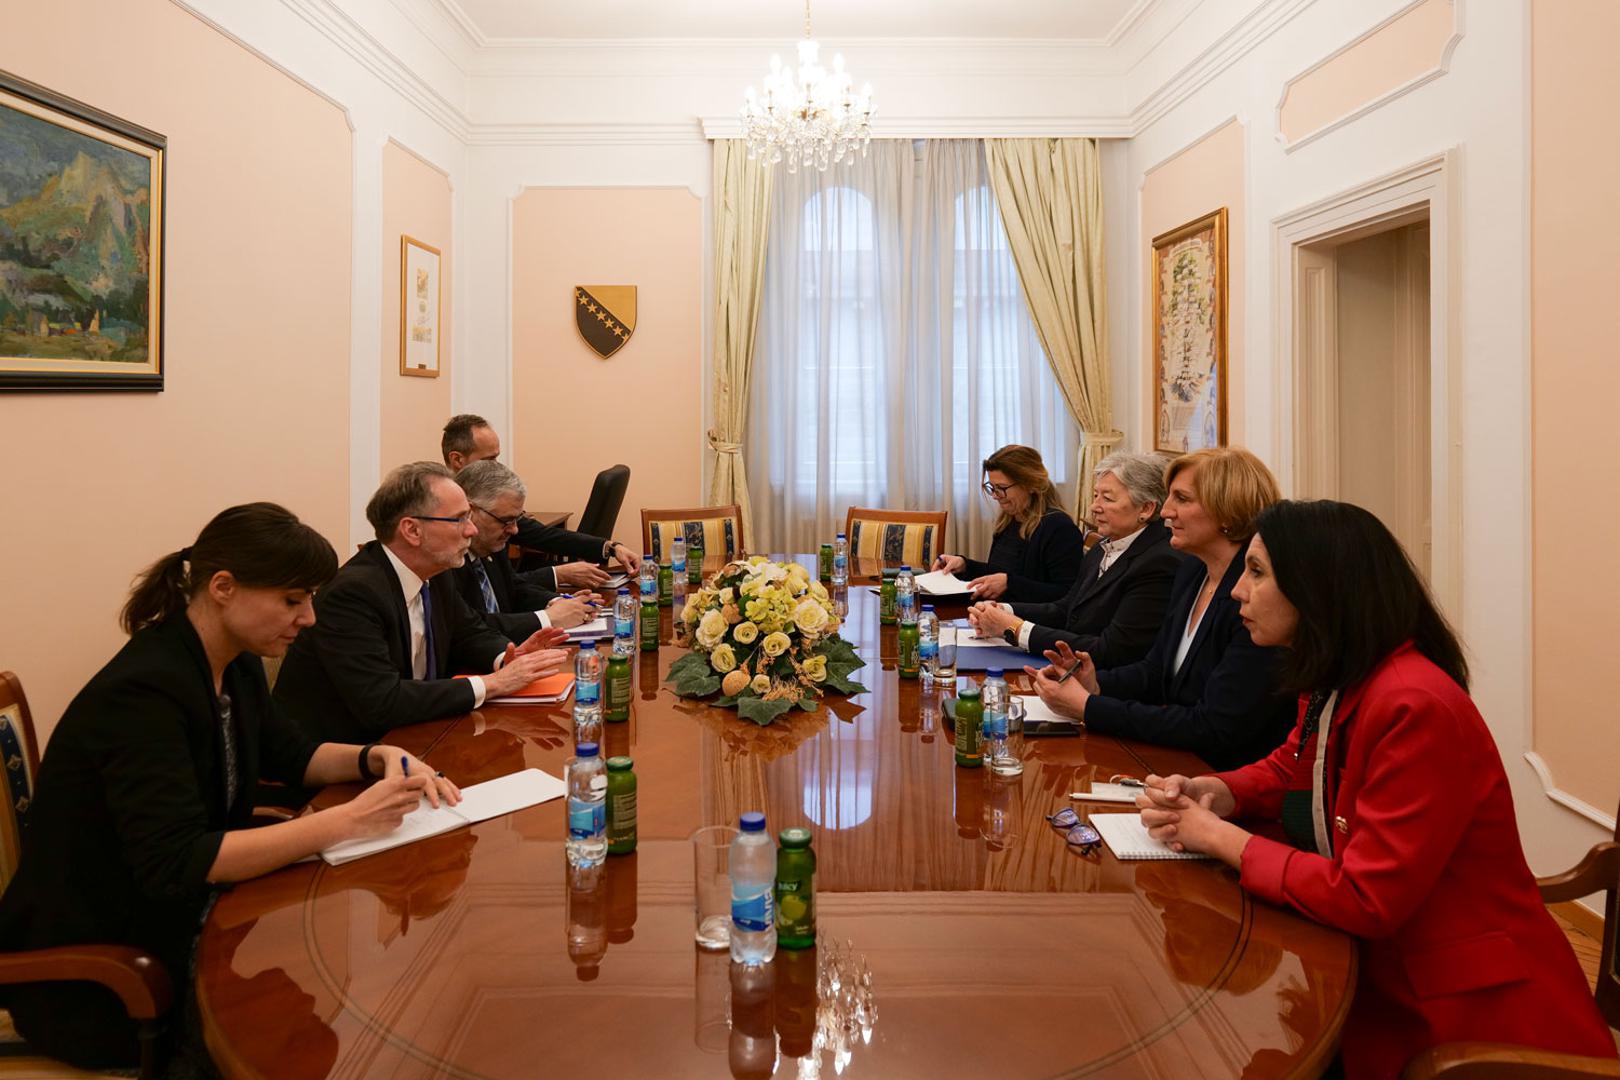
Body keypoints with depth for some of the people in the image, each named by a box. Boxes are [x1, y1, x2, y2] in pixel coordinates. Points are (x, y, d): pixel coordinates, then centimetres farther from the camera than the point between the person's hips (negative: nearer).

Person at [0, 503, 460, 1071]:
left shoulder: (235, 664, -1)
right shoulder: (143, 690, -28)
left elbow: (288, 752, 13)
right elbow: (175, 864, -34)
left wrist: (376, 757, -8)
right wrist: (346, 821, -35)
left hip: (192, 907, 8)